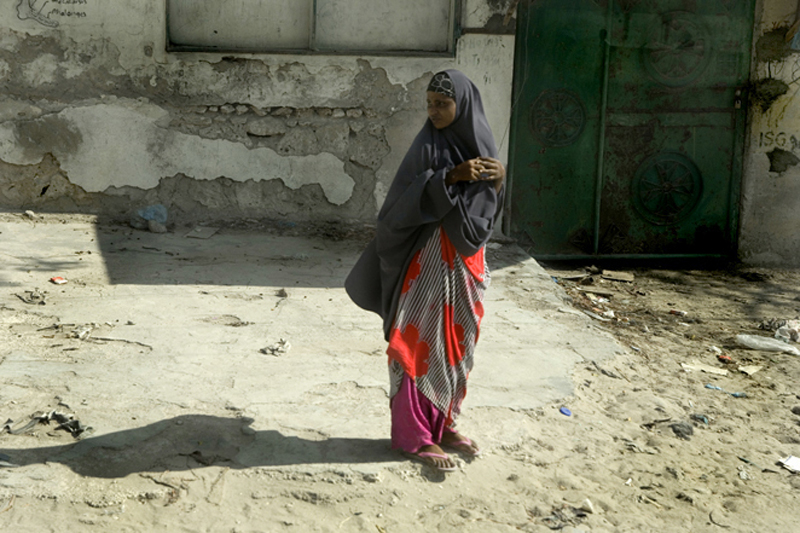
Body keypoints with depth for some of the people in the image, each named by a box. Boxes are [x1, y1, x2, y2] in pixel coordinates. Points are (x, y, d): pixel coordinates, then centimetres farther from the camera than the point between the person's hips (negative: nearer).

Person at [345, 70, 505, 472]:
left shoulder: (480, 143, 6)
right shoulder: (427, 146, -7)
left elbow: (488, 211, 8)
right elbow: (404, 199, -18)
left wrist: (498, 181, -12)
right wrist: (450, 176, -26)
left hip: (466, 258, 6)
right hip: (428, 257, -5)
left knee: (456, 341, 12)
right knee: (421, 341, -2)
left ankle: (443, 424, 25)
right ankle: (415, 435, 5)